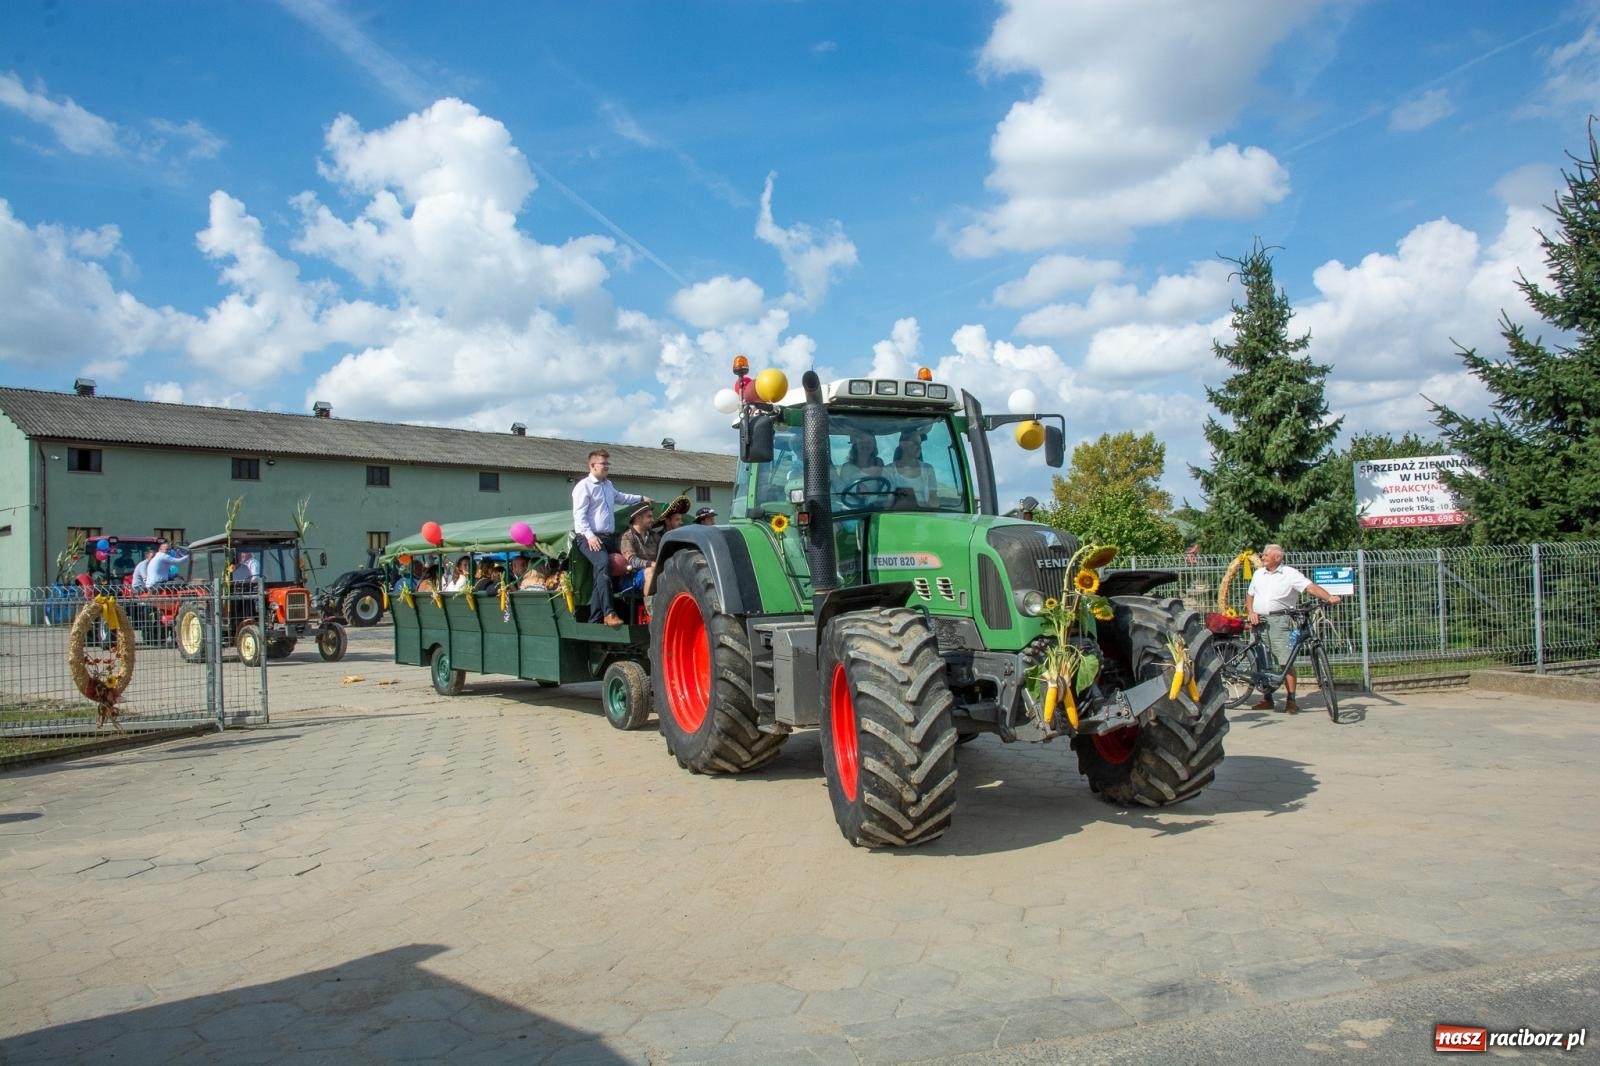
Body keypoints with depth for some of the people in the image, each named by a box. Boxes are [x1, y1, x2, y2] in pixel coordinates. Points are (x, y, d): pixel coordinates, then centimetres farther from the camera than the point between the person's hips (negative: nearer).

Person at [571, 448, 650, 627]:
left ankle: (594, 619, 10)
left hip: (609, 537, 9)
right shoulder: (584, 486, -5)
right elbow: (579, 514, -13)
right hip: (590, 538, -9)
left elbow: (620, 497, 43)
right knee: (603, 563, -31)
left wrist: (640, 498, 45)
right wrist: (590, 536, -22)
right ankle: (608, 613, -37)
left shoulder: (608, 485, 21)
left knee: (600, 577, 6)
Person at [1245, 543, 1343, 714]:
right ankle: (1267, 700, 17)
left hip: (1279, 621, -6)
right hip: (1259, 621, 6)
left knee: (1286, 661, -10)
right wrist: (1251, 613, 6)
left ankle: (1290, 700, -6)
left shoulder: (1290, 574, -1)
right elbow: (1250, 595, 22)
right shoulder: (1259, 574, 17)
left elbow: (1310, 586, -12)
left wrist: (1329, 597, -27)